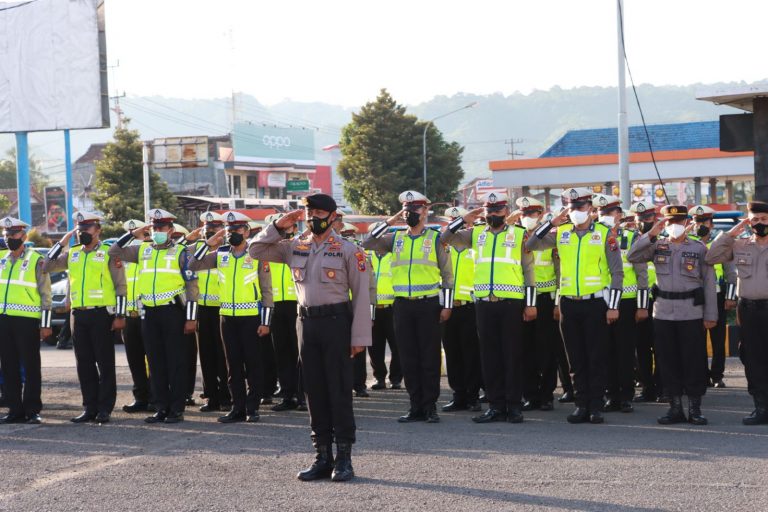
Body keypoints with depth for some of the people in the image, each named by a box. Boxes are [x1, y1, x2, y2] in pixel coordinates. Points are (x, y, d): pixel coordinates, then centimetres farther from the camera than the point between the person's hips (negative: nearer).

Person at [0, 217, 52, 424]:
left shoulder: (35, 260, -2)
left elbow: (45, 294, -3)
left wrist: (45, 325, -7)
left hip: (27, 320, -5)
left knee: (31, 367, -1)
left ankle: (32, 411, 2)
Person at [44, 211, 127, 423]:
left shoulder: (109, 253, -1)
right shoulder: (72, 254, 13)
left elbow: (120, 286, -3)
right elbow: (46, 267, 11)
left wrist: (120, 316, -9)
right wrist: (62, 242, 6)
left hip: (101, 314, -5)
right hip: (78, 314, 5)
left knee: (105, 362, -1)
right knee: (84, 364, 7)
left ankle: (105, 408, 3)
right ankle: (90, 408, 13)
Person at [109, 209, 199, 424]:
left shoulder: (180, 253, -1)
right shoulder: (142, 250, 12)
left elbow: (192, 285, -4)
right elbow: (114, 252, 16)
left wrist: (191, 318, -10)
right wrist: (132, 234, 7)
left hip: (172, 311, -5)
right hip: (149, 313, 5)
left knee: (176, 362, -2)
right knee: (155, 363, 7)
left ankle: (177, 409, 3)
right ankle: (161, 408, 13)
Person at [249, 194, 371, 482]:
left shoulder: (347, 250, -3)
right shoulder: (295, 248, 11)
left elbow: (361, 294, -5)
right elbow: (256, 251, 14)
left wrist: (359, 337, -10)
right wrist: (278, 226, 1)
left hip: (336, 321, -5)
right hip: (307, 322, 5)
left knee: (339, 391, -2)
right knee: (314, 392, 7)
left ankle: (344, 458, 4)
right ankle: (323, 458, 15)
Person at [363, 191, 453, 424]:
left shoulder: (436, 238, 2)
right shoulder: (395, 238, 11)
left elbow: (447, 274, 3)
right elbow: (367, 244, 3)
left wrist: (447, 306, -3)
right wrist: (388, 222, 0)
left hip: (428, 304, -3)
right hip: (403, 305, 3)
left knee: (430, 357, 0)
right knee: (408, 358, 5)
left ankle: (430, 407, 5)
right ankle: (416, 407, 11)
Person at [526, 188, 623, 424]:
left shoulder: (605, 234, -1)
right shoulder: (560, 234, 7)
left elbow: (617, 272, -2)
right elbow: (530, 246, 4)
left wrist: (613, 306, -7)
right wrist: (551, 223, -5)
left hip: (595, 303, -3)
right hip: (569, 304, 3)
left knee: (596, 358, 0)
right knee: (576, 359, 7)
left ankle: (596, 406, 6)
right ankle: (581, 405, 13)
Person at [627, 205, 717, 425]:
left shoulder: (699, 248, 2)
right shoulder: (657, 246, 8)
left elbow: (709, 282, 2)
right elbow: (632, 257, -5)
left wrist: (711, 315, -2)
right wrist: (651, 234, -12)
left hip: (692, 313, -2)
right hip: (663, 312, 2)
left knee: (694, 360, -1)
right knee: (668, 361, 5)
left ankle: (695, 408, 8)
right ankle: (675, 407, 14)